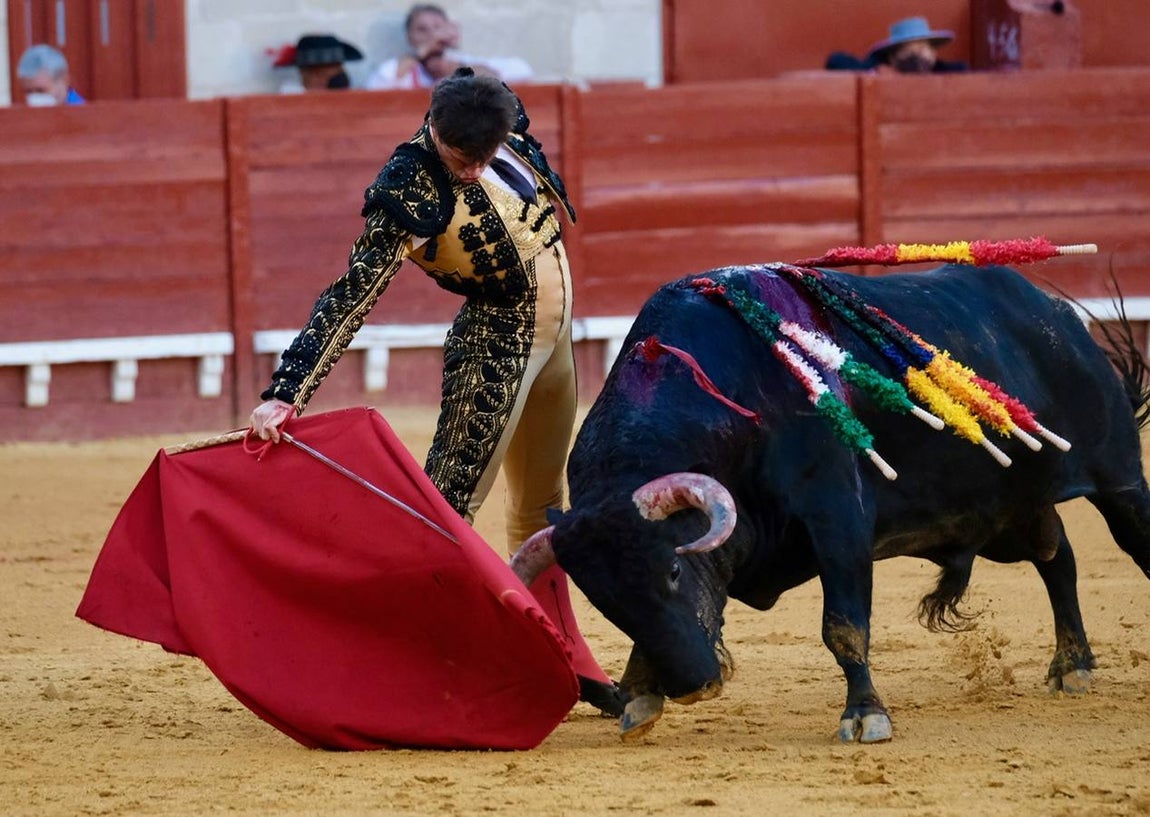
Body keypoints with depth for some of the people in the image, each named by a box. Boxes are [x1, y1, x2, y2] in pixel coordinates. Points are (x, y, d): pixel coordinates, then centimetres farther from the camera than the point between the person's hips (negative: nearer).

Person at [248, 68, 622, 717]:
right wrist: (286, 393, -38)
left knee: (542, 506, 17)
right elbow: (351, 298, -31)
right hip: (494, 341, -7)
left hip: (554, 328, 7)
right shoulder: (407, 194, -27)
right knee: (453, 496, -14)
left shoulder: (503, 117, -9)